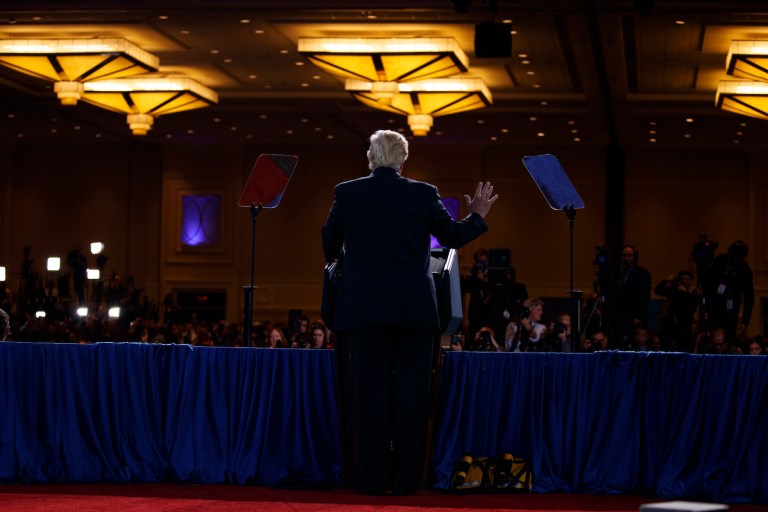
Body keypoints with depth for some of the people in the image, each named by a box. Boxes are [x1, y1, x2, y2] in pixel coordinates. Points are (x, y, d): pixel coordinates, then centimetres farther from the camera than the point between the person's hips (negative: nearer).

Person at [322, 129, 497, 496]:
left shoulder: (347, 193, 1)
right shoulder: (423, 194, 0)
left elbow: (329, 247, 12)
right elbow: (453, 237, 10)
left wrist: (339, 260, 35)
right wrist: (478, 216, 28)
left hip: (364, 307, 0)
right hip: (413, 308, 0)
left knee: (369, 391, 2)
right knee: (411, 392, 4)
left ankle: (372, 479, 1)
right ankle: (406, 478, 4)